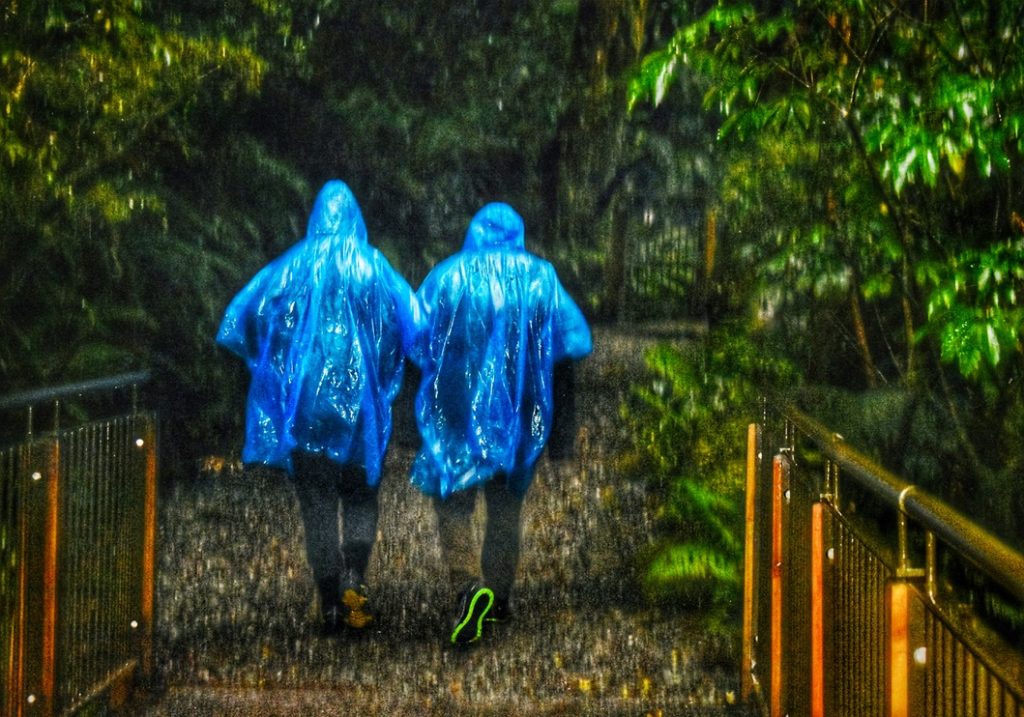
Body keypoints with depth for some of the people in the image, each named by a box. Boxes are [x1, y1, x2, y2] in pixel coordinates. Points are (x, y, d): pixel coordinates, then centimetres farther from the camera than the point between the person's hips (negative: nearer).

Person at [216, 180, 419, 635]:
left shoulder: (291, 267, 3)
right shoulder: (374, 268, 1)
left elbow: (239, 319, 2)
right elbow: (414, 324, -5)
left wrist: (269, 366, 15)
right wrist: (386, 376, 8)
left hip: (303, 399, 0)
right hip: (360, 399, 0)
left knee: (317, 504, 6)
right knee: (360, 497, 12)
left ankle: (331, 604, 5)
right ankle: (354, 578, -11)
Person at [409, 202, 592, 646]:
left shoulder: (446, 276, -3)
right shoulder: (539, 277, 0)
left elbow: (416, 340, -3)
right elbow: (576, 342, -1)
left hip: (456, 408, -2)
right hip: (519, 412, 2)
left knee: (453, 502, 2)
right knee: (506, 505, 16)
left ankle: (468, 588, -19)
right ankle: (498, 598, 23)